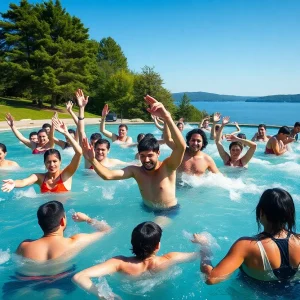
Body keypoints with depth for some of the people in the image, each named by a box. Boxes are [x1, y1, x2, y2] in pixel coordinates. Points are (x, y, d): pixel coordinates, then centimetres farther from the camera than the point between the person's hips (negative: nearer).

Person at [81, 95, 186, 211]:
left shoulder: (167, 167, -20)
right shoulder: (135, 171, -10)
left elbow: (181, 146, -39)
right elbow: (107, 175, -20)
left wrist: (167, 117, -52)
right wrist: (92, 160, -40)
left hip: (170, 212, -4)